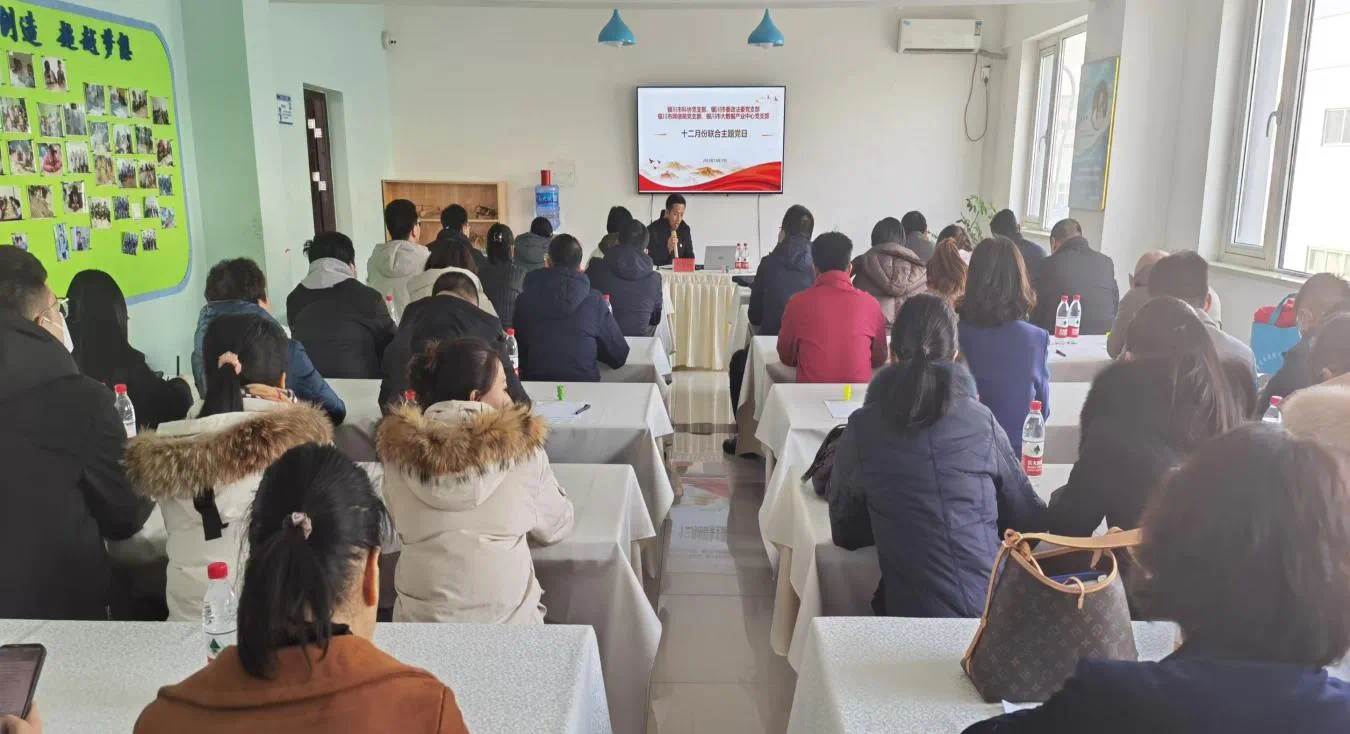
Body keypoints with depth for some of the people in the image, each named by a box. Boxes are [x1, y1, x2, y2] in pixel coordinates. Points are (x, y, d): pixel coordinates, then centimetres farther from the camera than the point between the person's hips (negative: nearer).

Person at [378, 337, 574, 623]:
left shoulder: (399, 448, -3)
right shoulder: (520, 444, -10)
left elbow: (405, 528, 10)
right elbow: (555, 528, 1)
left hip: (420, 618, 2)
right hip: (506, 618, -2)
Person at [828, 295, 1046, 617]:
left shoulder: (862, 430, -2)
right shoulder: (982, 421, 1)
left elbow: (845, 533, 10)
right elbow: (1028, 520, 12)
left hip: (912, 613, -2)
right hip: (994, 608, 2)